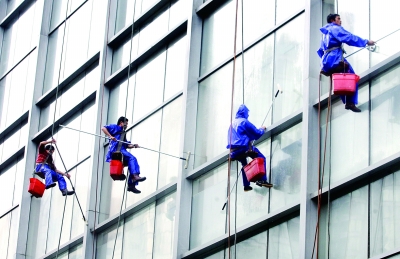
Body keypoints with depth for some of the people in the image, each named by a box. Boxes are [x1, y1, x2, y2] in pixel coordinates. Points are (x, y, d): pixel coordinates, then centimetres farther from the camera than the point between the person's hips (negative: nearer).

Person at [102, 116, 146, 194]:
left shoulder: (123, 133, 33)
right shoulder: (115, 127, 11)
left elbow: (126, 145, 30)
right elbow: (103, 128, -4)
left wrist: (133, 146, 11)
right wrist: (110, 136, -16)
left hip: (122, 150, 9)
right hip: (115, 150, -9)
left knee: (132, 161, -3)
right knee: (132, 158, -27)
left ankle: (131, 185, -8)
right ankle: (135, 176, -42)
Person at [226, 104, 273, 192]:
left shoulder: (232, 123, 19)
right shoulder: (244, 122, -5)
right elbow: (257, 134, -4)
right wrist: (262, 129, 15)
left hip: (234, 151, 8)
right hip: (243, 148, -8)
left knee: (244, 164, 26)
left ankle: (246, 185, 24)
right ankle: (262, 180, -11)